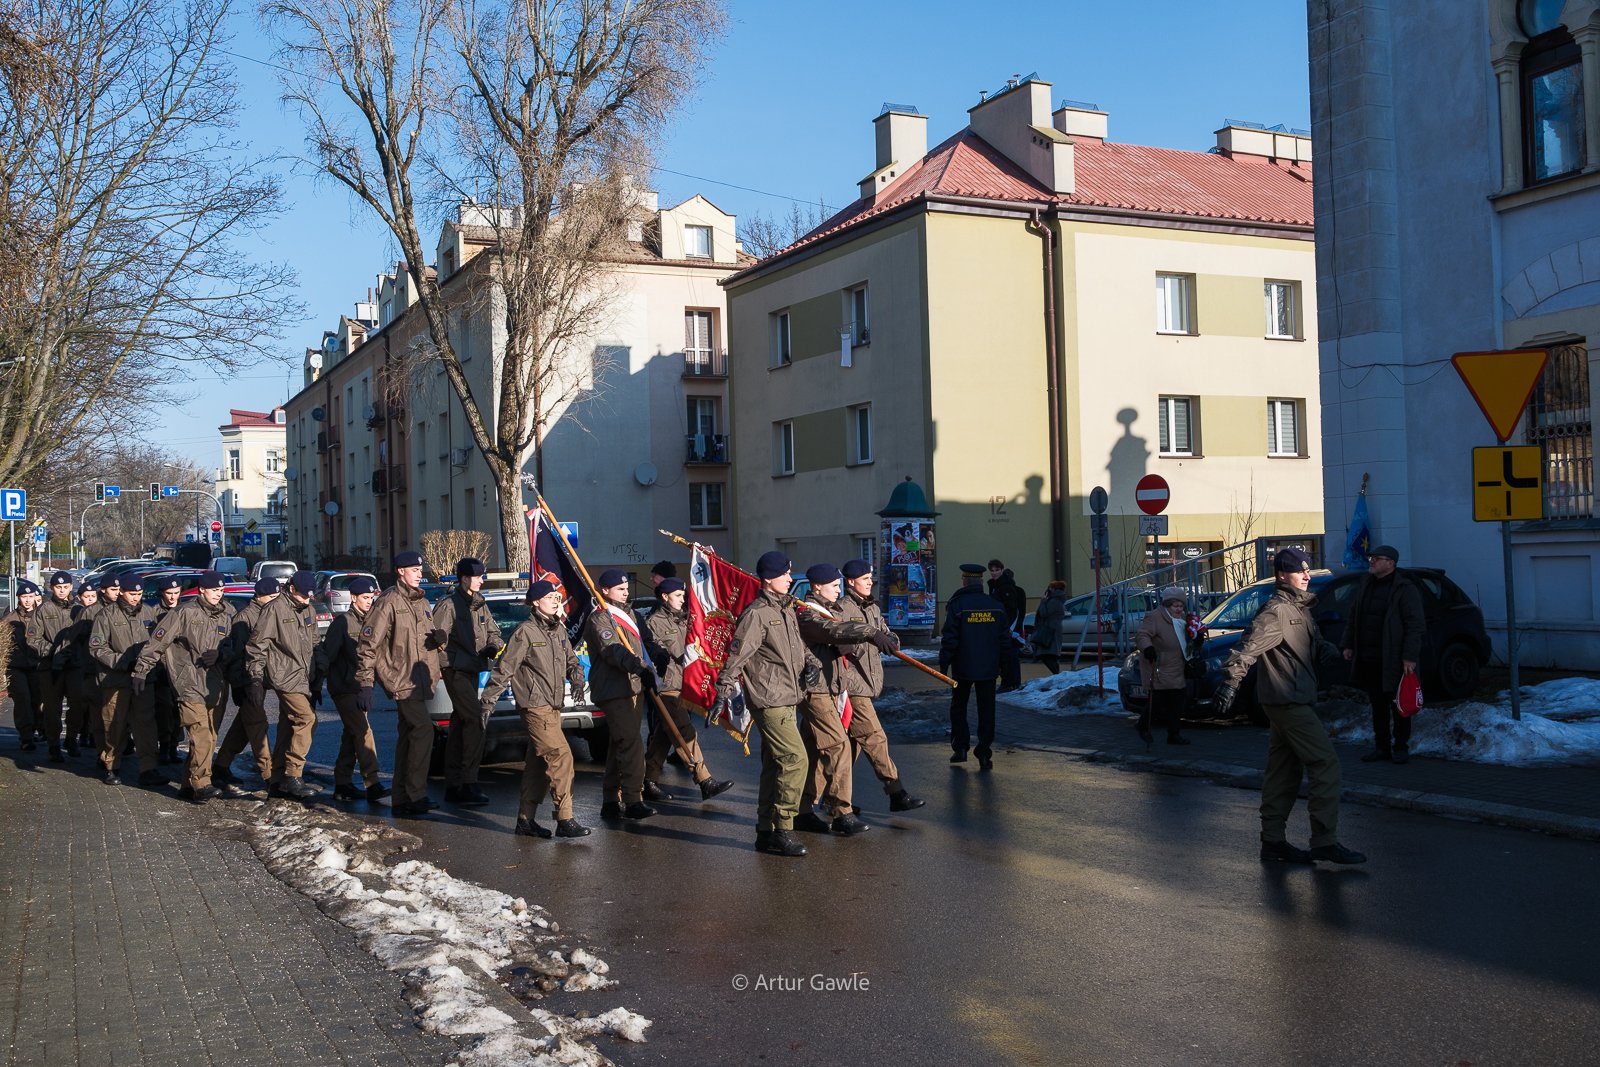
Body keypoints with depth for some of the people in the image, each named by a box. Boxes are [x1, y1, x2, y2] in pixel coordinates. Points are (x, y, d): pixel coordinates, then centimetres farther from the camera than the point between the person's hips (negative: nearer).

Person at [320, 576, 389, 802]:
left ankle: (343, 784, 18)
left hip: (360, 687, 8)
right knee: (363, 732, -14)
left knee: (351, 734, 11)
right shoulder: (343, 621, -9)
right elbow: (327, 653, -12)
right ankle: (372, 783, -18)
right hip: (344, 687, -8)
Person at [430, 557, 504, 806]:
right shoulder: (449, 604, -10)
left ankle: (453, 785, 19)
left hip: (473, 669, 9)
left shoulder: (480, 605, 14)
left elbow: (493, 631, 16)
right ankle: (468, 783, -16)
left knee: (460, 724, 12)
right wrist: (440, 640, -32)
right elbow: (435, 637, -13)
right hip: (455, 670, -9)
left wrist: (493, 646, -2)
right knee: (475, 719, -18)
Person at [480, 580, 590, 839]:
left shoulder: (558, 630, 13)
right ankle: (564, 820, -10)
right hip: (535, 707, -8)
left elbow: (571, 660, 21)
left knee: (538, 763, 12)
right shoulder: (525, 631, -10)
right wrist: (488, 702, -12)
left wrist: (577, 680, -1)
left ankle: (526, 819, 20)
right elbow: (504, 669, -11)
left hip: (553, 706, 8)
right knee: (561, 757, -13)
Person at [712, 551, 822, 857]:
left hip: (786, 700, 10)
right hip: (768, 700, -9)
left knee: (775, 765, 13)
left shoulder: (787, 610, 15)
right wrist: (723, 692, -19)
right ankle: (782, 829, -8)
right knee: (795, 758, -14)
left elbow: (798, 645, 25)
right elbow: (736, 654, -16)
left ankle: (766, 832, 21)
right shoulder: (757, 613, -13)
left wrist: (812, 663, 5)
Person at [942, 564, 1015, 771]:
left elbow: (949, 639, -11)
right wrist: (1003, 663, 17)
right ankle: (984, 755, 0)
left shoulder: (957, 605, -9)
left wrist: (944, 664, -4)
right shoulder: (996, 606, 3)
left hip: (963, 668, -3)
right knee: (986, 710, 5)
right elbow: (1004, 637, 8)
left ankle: (960, 748, 12)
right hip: (988, 668, 3)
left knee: (958, 707, 15)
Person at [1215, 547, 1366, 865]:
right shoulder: (1277, 611, -14)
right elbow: (1250, 645, -24)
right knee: (1325, 763, -10)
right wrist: (1230, 680, -33)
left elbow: (1314, 642, 22)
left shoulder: (1299, 609, 17)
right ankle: (1325, 841, -7)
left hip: (1291, 702, 10)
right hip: (1288, 702, -10)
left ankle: (1273, 842, 17)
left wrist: (1326, 649, -2)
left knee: (1283, 771, 12)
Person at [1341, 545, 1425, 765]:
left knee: (1398, 705, 2)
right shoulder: (1365, 585, 13)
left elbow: (1416, 625, -12)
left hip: (1394, 661, -6)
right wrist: (1348, 644, 16)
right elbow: (1353, 617, 22)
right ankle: (1381, 747, 18)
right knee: (1377, 705, 11)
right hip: (1368, 660, 6)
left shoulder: (1405, 589, -8)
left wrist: (1410, 657, -18)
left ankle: (1401, 747, 10)